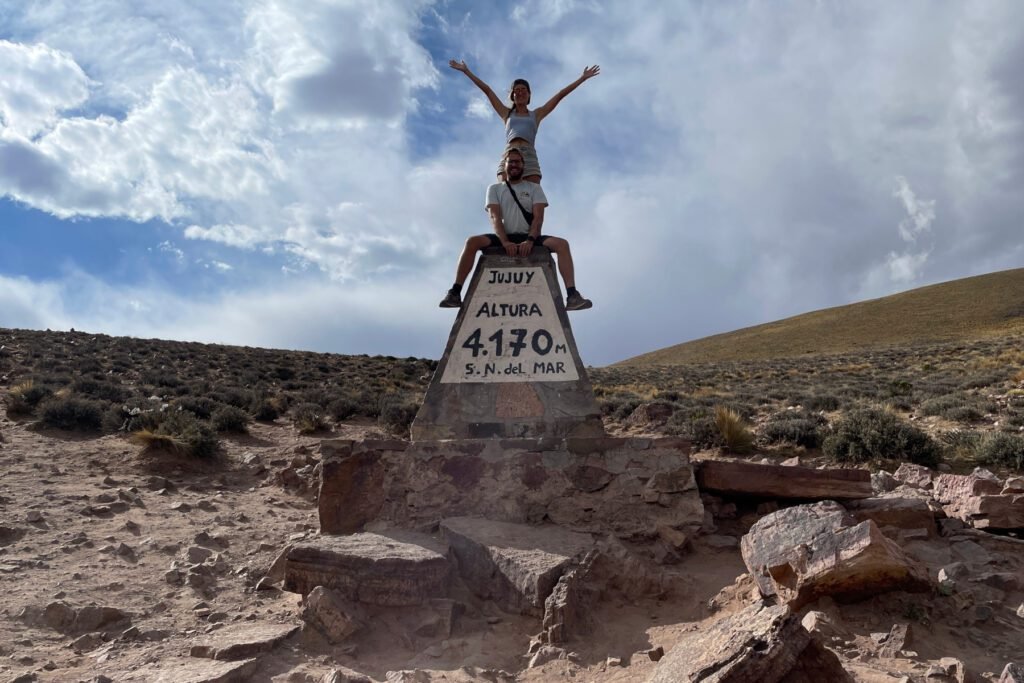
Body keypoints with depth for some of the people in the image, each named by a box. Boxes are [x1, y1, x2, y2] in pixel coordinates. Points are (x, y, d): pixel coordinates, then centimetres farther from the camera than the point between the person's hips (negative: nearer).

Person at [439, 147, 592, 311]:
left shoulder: (534, 188, 11)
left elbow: (538, 217, -2)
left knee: (562, 244, -26)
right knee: (472, 242, -27)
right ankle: (455, 293, -26)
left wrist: (530, 240, -22)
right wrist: (505, 242, -22)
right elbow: (495, 218, -3)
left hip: (529, 237, 0)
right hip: (504, 237, 0)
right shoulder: (494, 189, 11)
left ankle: (572, 296, -33)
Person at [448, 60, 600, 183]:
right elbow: (487, 90, 25)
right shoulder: (507, 113, 25)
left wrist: (583, 78, 26)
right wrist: (466, 71, 29)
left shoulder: (536, 114, 24)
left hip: (530, 158, 0)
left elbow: (561, 94, 24)